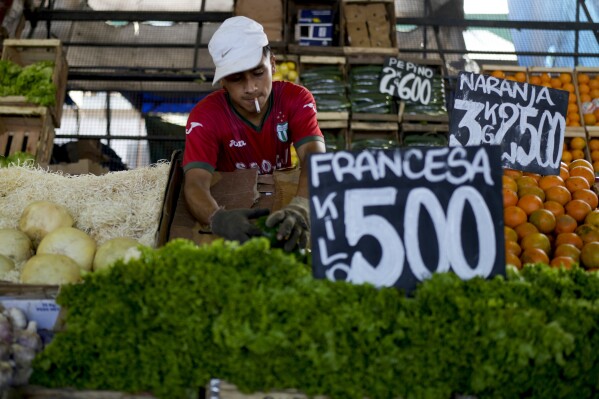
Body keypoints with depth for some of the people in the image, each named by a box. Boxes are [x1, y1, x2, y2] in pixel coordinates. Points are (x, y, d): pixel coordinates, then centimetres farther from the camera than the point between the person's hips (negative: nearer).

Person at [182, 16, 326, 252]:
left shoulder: (296, 99, -13)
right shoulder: (205, 116, -17)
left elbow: (314, 158, -30)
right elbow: (195, 183, -30)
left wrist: (300, 207, -51)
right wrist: (219, 218, -53)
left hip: (284, 200, 1)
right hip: (232, 208, -1)